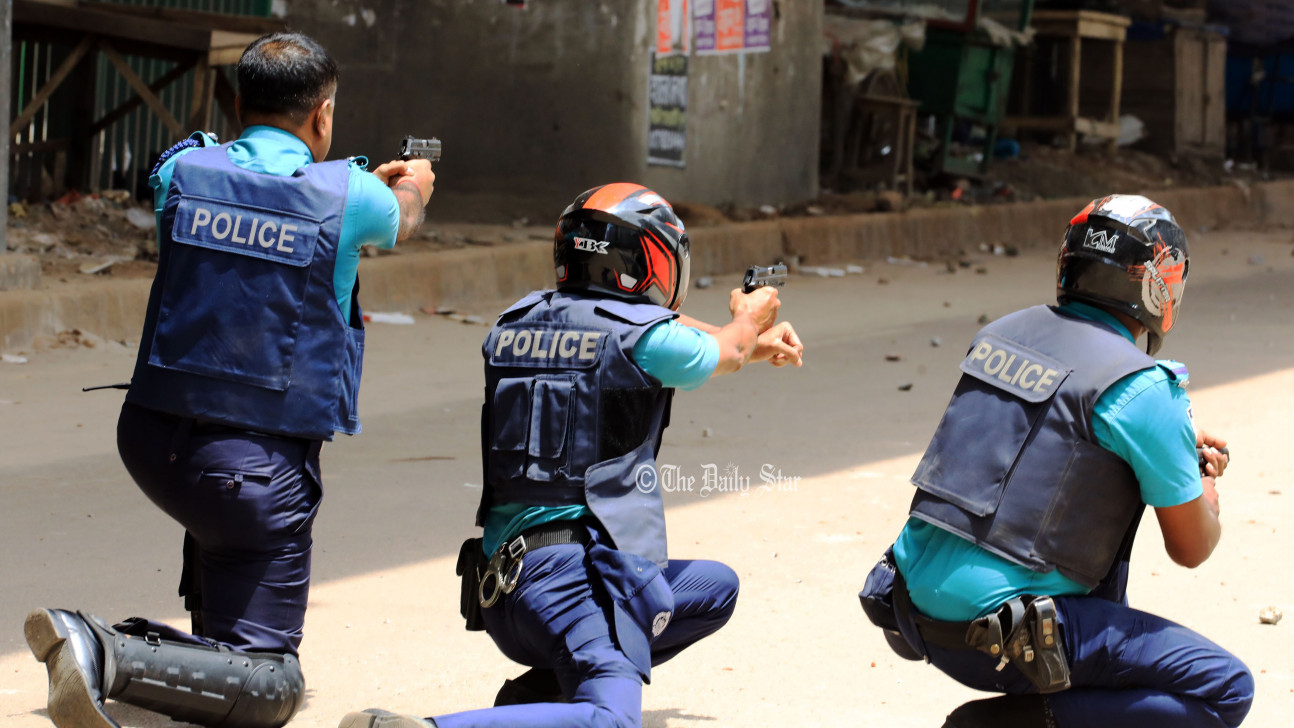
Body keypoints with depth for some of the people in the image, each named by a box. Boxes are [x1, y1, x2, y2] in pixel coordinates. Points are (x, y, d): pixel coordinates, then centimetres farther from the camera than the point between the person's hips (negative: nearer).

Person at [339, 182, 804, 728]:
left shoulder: (518, 321, 17)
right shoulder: (641, 334, -4)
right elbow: (724, 353, 19)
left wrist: (756, 346, 44)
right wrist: (749, 319, 43)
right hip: (574, 566, -8)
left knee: (716, 587, 23)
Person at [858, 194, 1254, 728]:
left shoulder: (1000, 334, 9)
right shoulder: (1143, 389, -11)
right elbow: (1190, 549, -1)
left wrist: (1176, 444, 30)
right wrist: (1206, 502, 21)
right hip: (997, 637, -8)